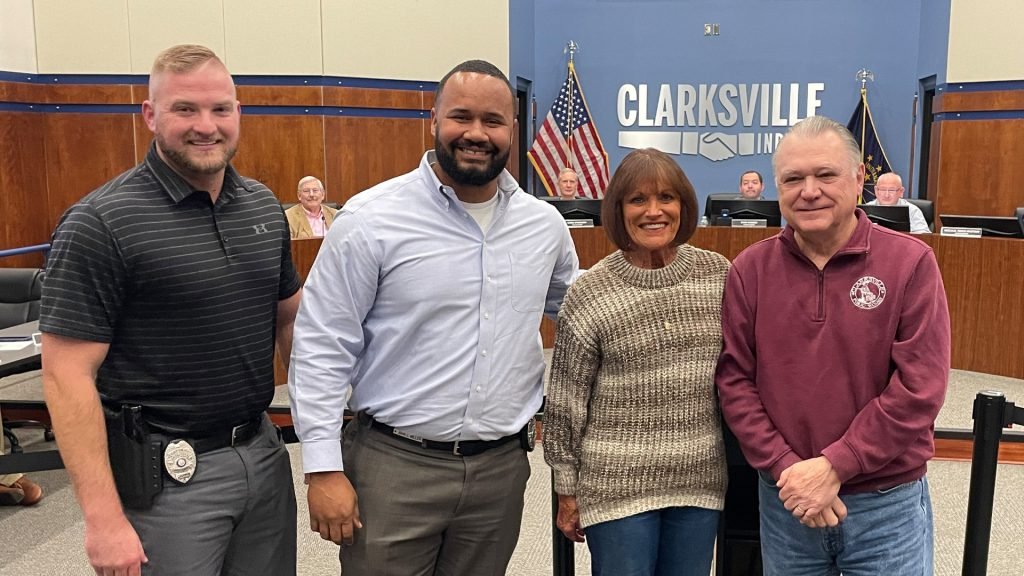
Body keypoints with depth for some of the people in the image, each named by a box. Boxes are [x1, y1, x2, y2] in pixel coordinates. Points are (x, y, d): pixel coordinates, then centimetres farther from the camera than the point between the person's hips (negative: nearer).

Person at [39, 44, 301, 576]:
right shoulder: (100, 223, -14)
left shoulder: (264, 206, 4)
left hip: (265, 453, 6)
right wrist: (104, 517, -18)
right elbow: (68, 376, -15)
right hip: (166, 473, -5)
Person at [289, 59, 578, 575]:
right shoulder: (371, 220, -10)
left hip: (502, 468, 4)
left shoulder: (545, 225, 4)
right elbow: (321, 348, -9)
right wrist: (324, 467, -12)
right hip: (393, 466, -4)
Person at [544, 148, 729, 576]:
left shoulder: (718, 275, 1)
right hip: (617, 484, -3)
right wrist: (567, 490, -1)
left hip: (700, 480, 3)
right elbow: (565, 402, -4)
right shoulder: (590, 293, -9)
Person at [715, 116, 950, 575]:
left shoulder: (910, 262, -9)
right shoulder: (750, 270, -3)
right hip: (785, 501, 2)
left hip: (887, 505, -1)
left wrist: (832, 468, -16)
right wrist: (785, 469, -13)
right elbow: (733, 380, -3)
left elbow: (919, 388, -13)